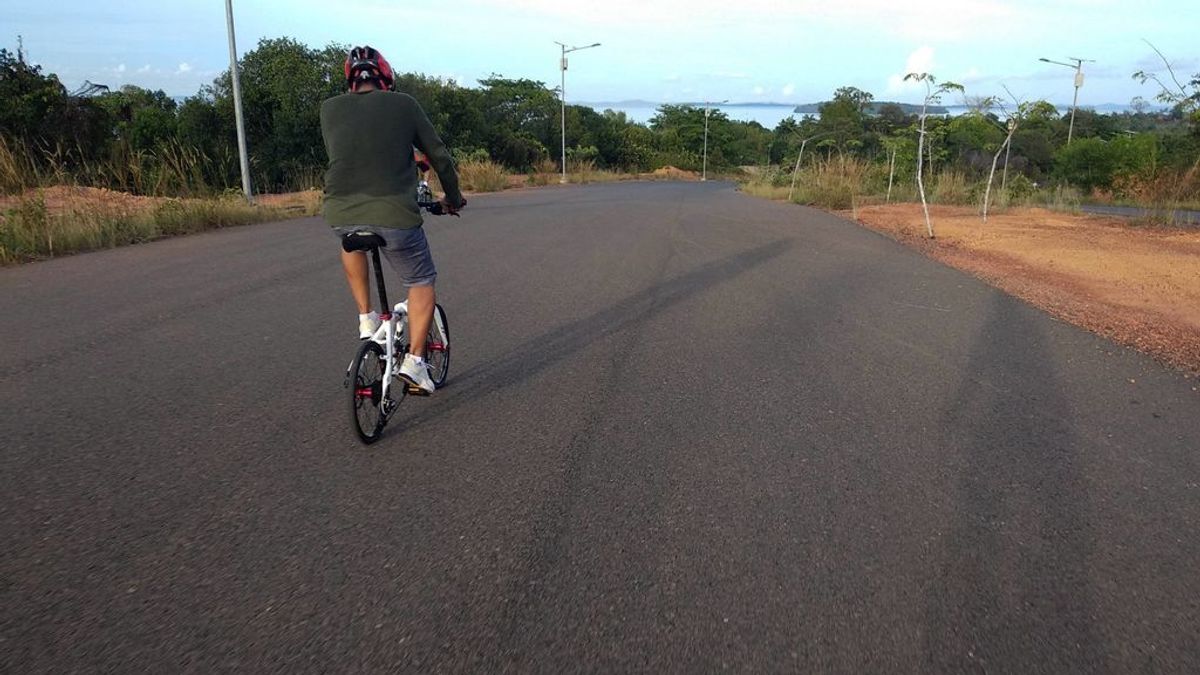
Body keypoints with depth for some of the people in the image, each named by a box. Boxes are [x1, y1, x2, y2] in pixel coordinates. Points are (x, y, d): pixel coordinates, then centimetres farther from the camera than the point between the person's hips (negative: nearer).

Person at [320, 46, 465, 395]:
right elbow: (440, 156, 11)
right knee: (422, 282, 17)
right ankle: (414, 360, 4)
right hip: (394, 214, -2)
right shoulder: (404, 104, 6)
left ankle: (366, 321, 27)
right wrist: (453, 198, 27)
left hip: (342, 215, 3)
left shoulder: (330, 108, 11)